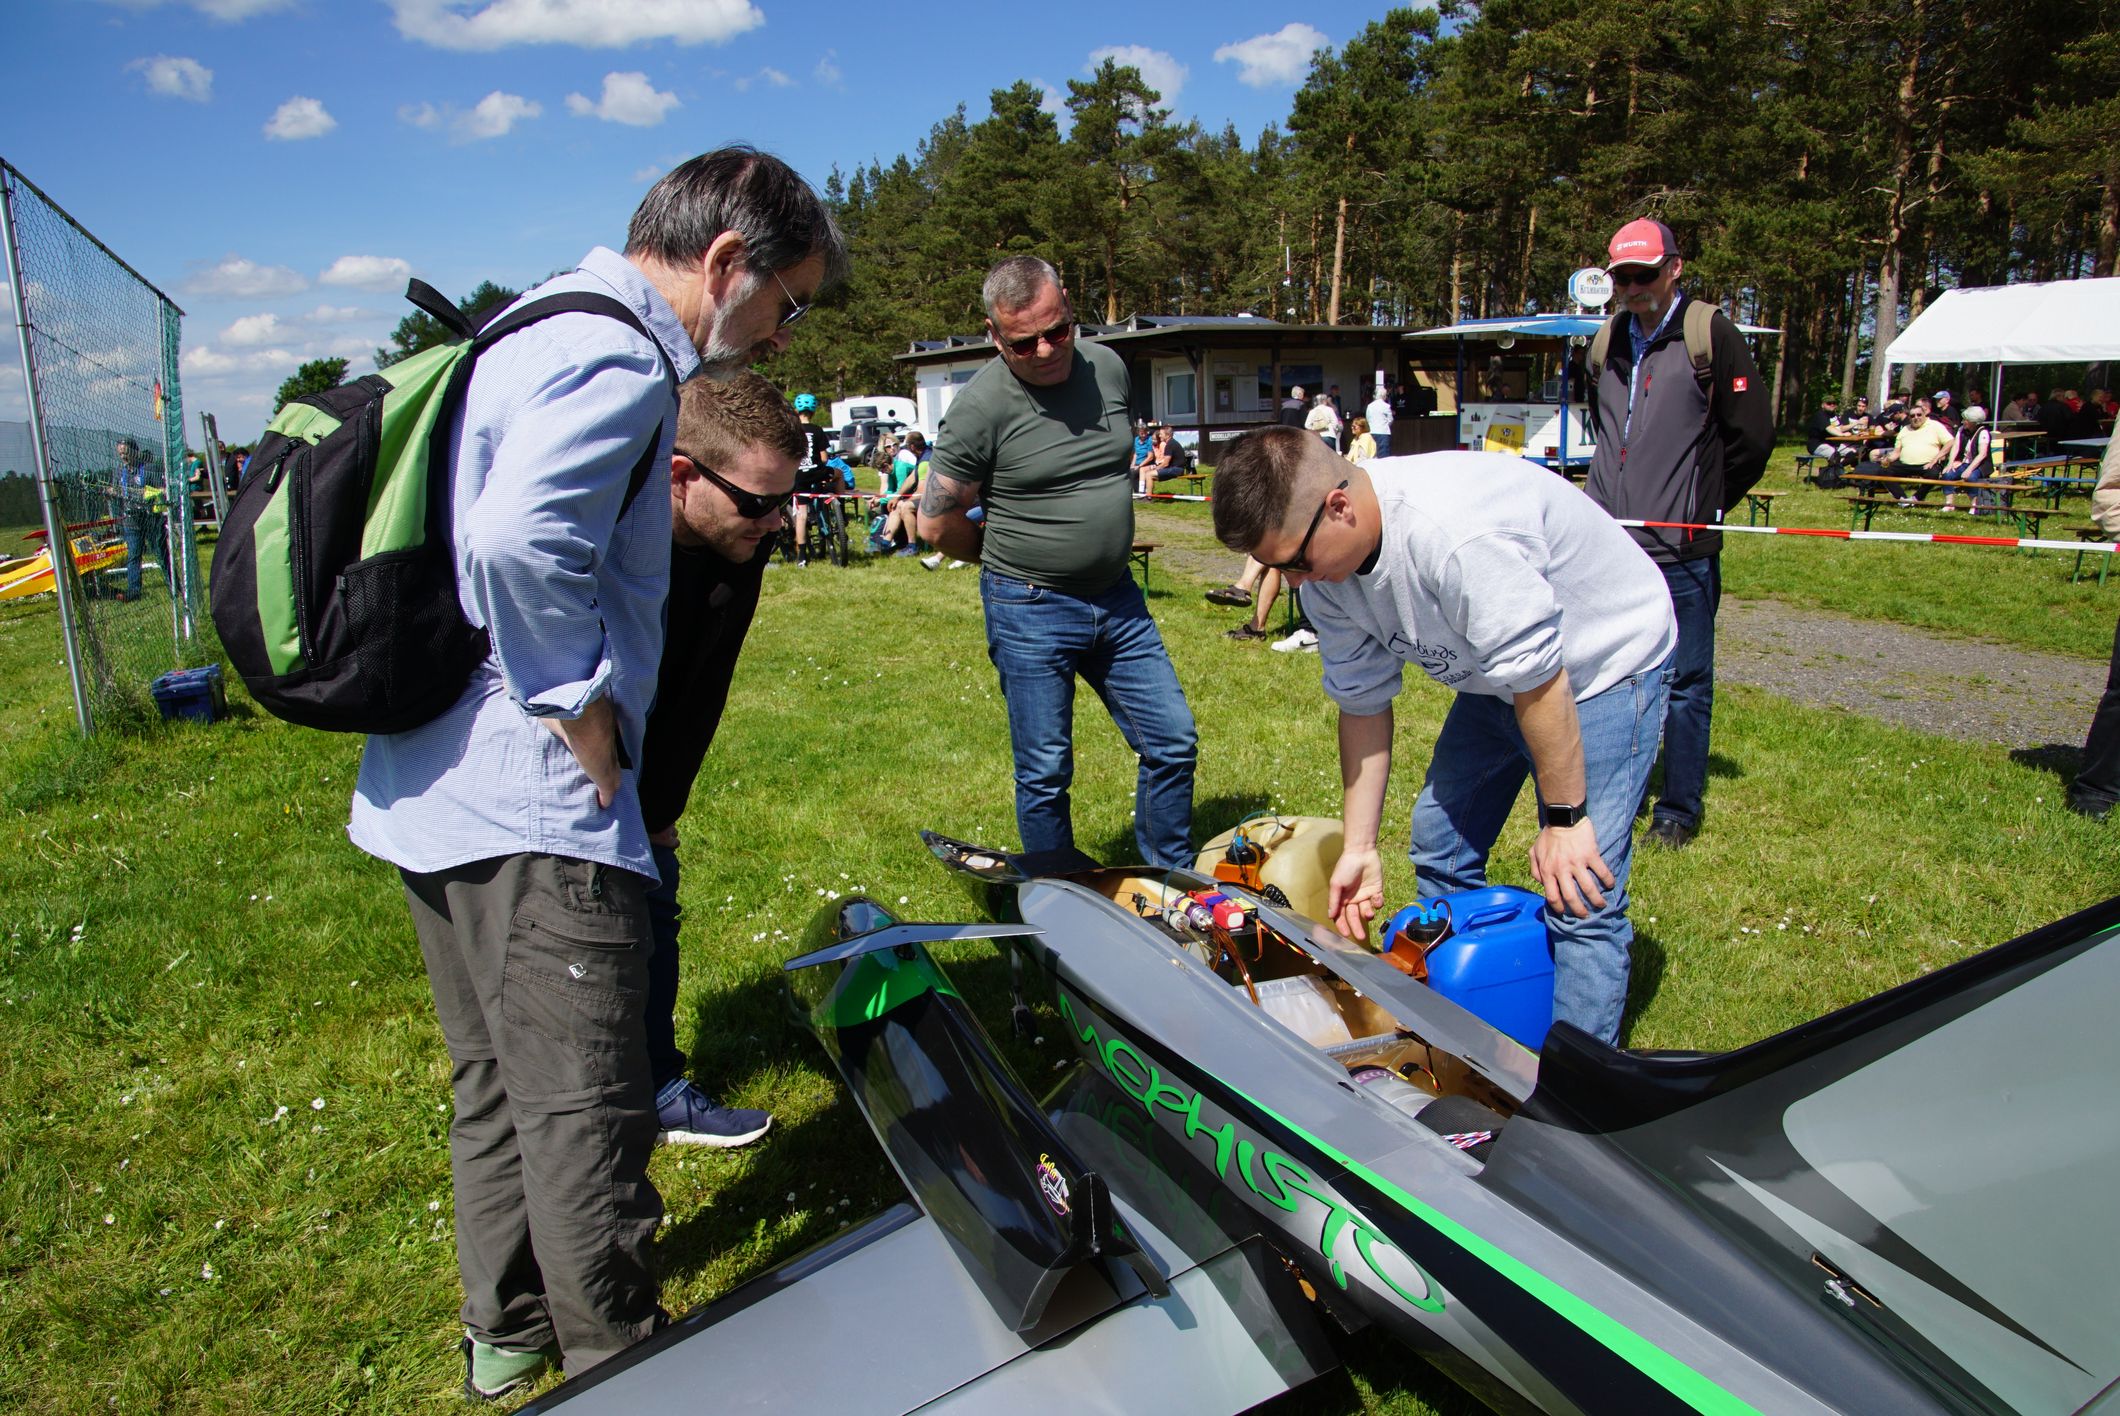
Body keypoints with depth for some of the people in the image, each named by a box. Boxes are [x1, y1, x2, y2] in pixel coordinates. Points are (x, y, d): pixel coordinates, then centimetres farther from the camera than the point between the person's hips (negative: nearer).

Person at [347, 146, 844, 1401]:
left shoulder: (545, 333, 16)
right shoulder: (617, 357, -16)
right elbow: (518, 541, -32)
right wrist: (589, 719, -20)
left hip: (436, 792, 11)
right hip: (535, 817, -11)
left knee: (497, 1089, 22)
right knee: (586, 1119, 3)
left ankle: (509, 1338, 40)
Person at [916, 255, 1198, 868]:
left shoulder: (1108, 366, 2)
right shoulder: (981, 405, -15)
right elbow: (937, 522, -10)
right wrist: (1013, 559, 3)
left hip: (1118, 599, 5)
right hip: (1031, 612, -5)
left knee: (1173, 744, 7)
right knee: (1046, 774, 4)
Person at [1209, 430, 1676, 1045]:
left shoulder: (1452, 533, -39)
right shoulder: (1324, 562, -12)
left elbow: (1538, 679, -31)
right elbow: (1363, 701, -3)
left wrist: (1564, 818, -20)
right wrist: (1359, 845, -3)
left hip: (1604, 664, -8)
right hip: (1500, 671, 8)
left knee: (1579, 893, -13)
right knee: (1439, 846, 9)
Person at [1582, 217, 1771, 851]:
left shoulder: (1711, 335, -4)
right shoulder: (1609, 342, 13)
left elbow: (1753, 436, -3)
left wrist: (1703, 506, 4)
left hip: (1681, 550, -5)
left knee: (1685, 682, 3)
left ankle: (1679, 811, 14)